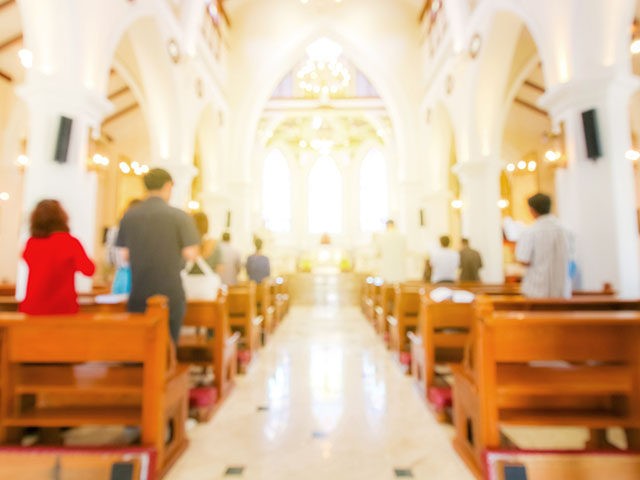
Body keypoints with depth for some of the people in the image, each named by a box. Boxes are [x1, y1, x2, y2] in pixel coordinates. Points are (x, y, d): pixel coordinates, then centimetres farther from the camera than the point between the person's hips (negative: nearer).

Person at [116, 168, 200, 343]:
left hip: (139, 295, 3)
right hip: (171, 293, -3)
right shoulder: (179, 216, -10)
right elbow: (191, 254, -12)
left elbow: (125, 254, 3)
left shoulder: (128, 216, 1)